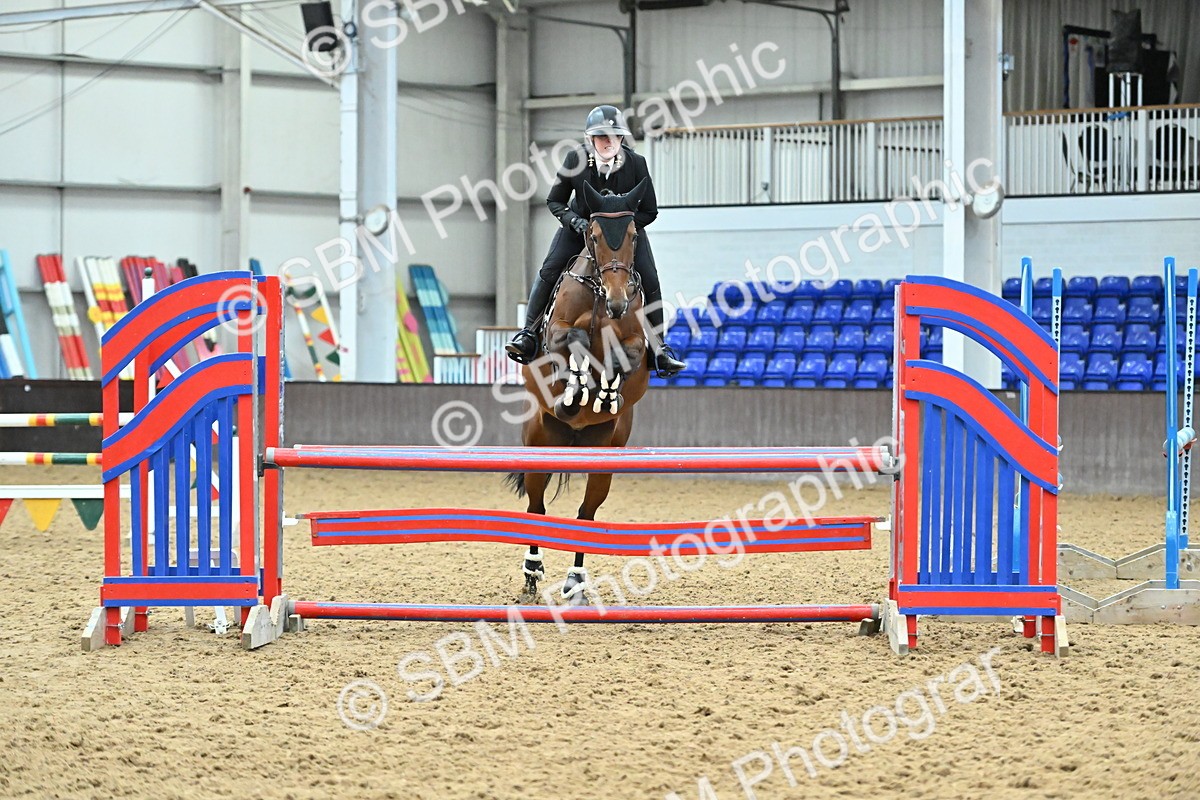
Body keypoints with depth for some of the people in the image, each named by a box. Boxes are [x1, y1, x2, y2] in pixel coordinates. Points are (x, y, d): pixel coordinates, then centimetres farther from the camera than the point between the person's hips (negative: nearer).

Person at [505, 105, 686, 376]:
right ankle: (529, 334, -11)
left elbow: (649, 211, -14)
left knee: (649, 281, -11)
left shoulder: (636, 163, -21)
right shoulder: (575, 159, -20)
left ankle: (659, 349, 0)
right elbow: (554, 201, -8)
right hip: (581, 225, 0)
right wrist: (575, 221, -27)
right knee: (549, 271, -17)